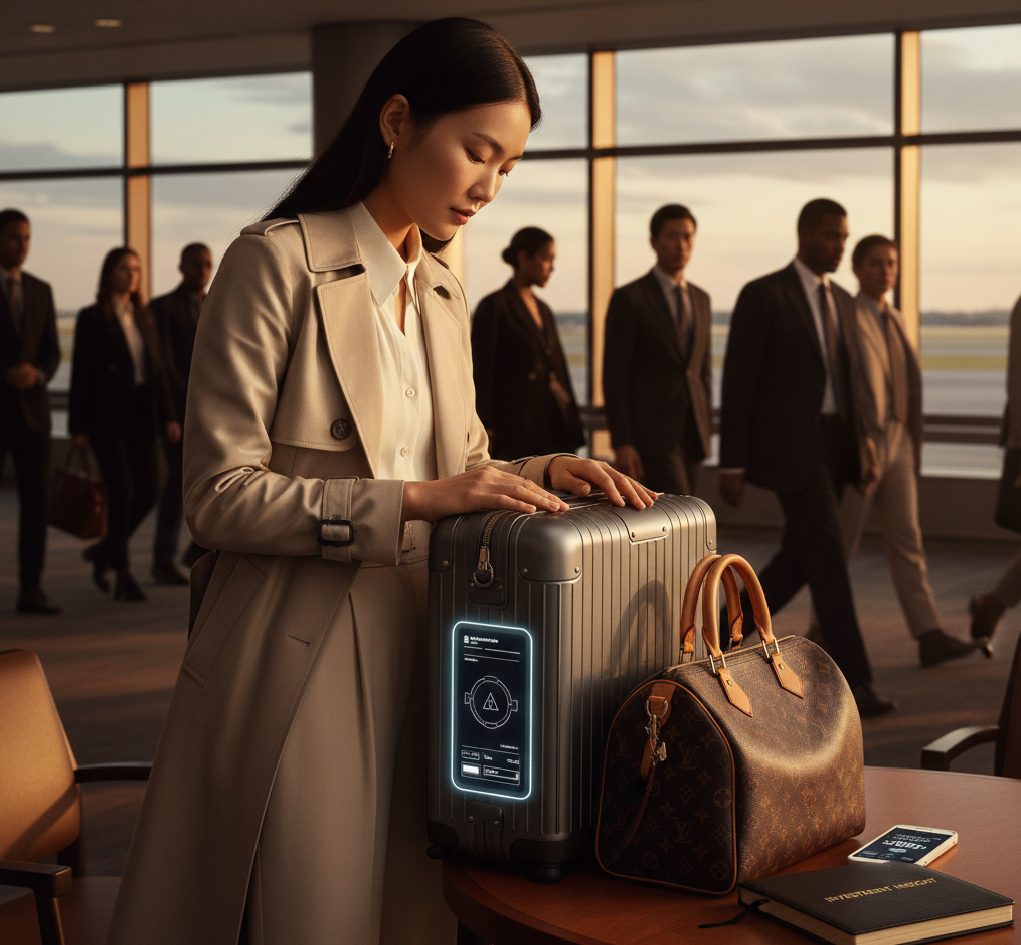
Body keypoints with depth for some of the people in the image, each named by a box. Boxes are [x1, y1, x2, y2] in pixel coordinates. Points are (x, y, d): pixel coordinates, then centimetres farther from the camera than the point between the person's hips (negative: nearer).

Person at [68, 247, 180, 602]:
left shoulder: (143, 318, 15)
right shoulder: (92, 318, -2)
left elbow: (156, 371, 13)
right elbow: (81, 373, -4)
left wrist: (168, 416, 4)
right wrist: (78, 426, -8)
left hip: (141, 415, 6)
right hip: (107, 416, -6)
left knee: (147, 493, 2)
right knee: (122, 492, -10)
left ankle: (105, 550, 24)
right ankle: (123, 576, -1)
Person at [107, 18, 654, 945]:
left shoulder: (445, 296, 15)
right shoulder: (277, 262, -8)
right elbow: (220, 493, -14)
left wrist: (535, 473, 2)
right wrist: (414, 500, -20)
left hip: (415, 653, 7)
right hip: (299, 658, -7)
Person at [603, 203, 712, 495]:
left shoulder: (700, 299, 14)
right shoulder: (629, 299, -6)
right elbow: (614, 376, -9)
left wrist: (706, 432, 14)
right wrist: (621, 445, -15)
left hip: (690, 435, 7)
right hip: (651, 434, -7)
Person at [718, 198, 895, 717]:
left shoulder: (841, 301, 15)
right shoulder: (761, 296, -8)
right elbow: (738, 383, -9)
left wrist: (859, 450, 13)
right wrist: (732, 465, -11)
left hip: (833, 445, 8)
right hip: (789, 445, -8)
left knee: (799, 558, 12)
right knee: (829, 558, -11)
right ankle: (854, 681, -7)